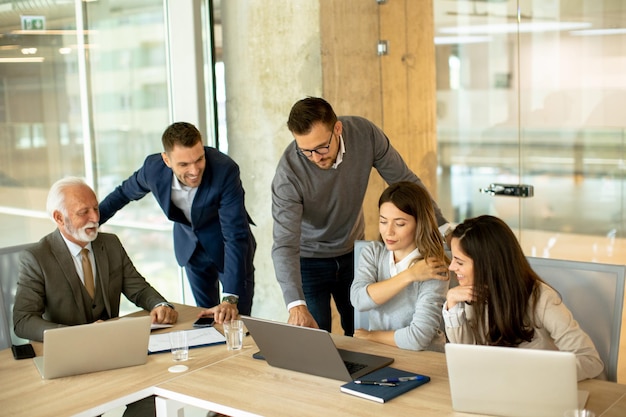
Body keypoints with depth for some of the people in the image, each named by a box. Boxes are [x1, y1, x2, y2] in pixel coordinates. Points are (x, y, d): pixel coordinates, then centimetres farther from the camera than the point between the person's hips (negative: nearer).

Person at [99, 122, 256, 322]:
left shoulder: (225, 170, -34)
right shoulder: (153, 167, -22)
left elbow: (235, 236, -35)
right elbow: (125, 192, 2)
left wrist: (230, 299, -40)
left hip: (227, 248, -3)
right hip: (190, 248, 3)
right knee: (204, 319, 13)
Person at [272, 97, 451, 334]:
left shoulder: (365, 133, -21)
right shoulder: (289, 173, -30)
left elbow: (404, 181, -9)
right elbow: (285, 244, -34)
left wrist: (443, 228, -13)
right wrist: (296, 305, -47)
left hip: (353, 252, 4)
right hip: (308, 261, -3)